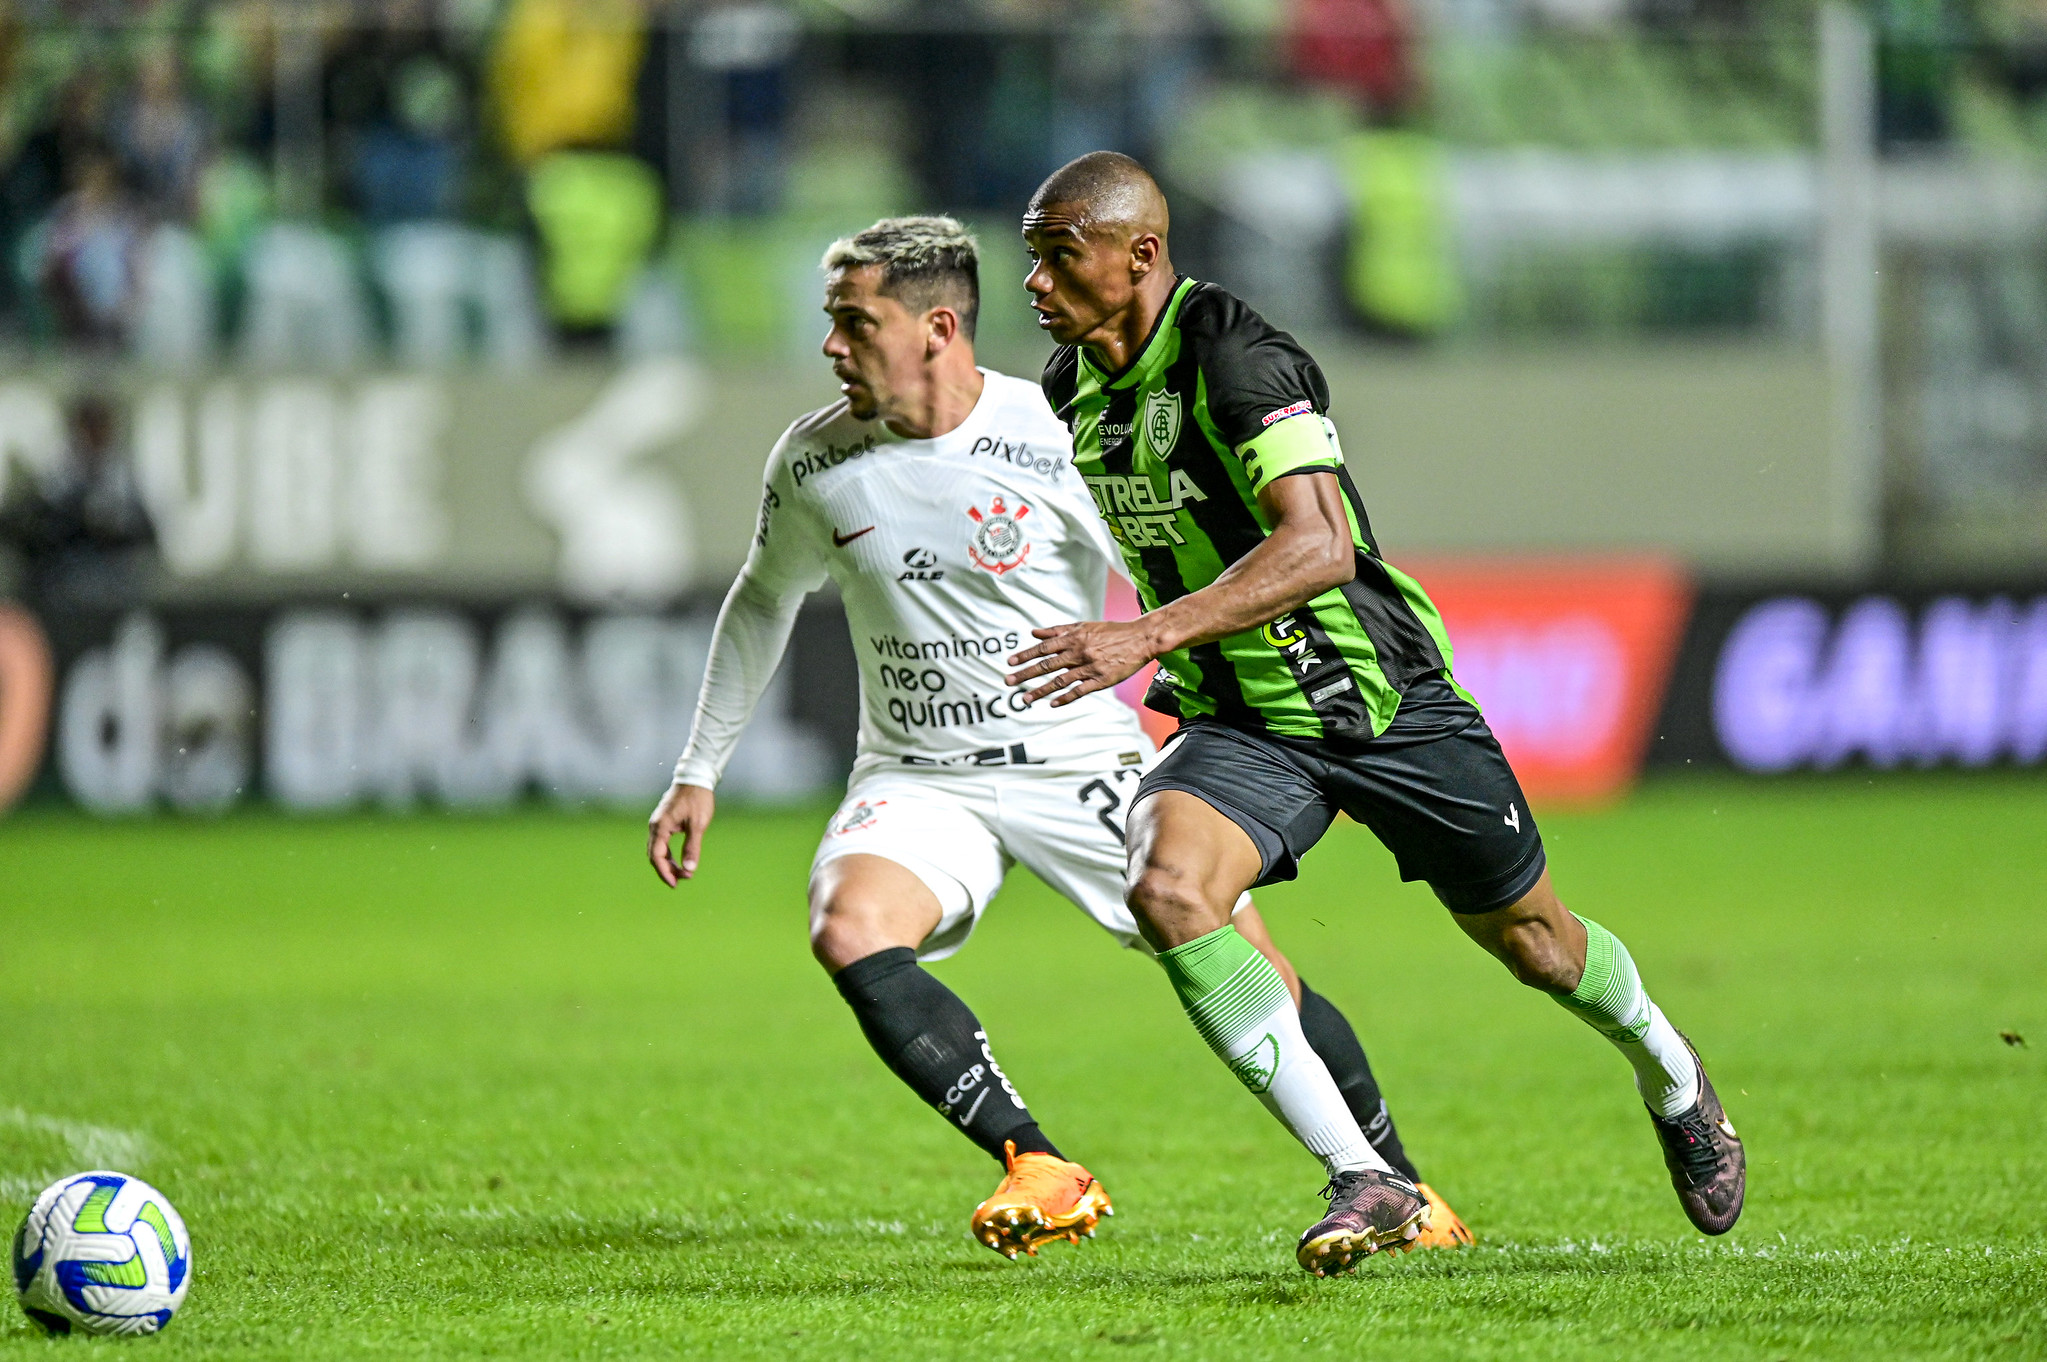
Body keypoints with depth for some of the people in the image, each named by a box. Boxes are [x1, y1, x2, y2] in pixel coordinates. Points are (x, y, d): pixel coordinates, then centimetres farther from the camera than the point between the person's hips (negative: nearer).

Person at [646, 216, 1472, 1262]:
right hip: (917, 776, 2)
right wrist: (700, 771, 19)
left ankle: (1386, 1180, 16)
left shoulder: (1055, 444, -15)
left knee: (1248, 976, -8)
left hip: (1082, 762, -2)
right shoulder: (814, 463, -4)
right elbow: (763, 599, 16)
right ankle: (1040, 1174, -23)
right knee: (849, 930, -28)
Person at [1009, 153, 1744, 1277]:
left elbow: (1319, 547, -36)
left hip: (1378, 696, -5)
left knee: (1530, 941, 12)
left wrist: (1149, 636, -43)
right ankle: (1366, 1181, -21)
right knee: (1165, 888, -25)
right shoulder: (1069, 382, 0)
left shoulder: (1235, 357, -24)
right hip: (1242, 725, 5)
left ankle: (1668, 1073, 47)